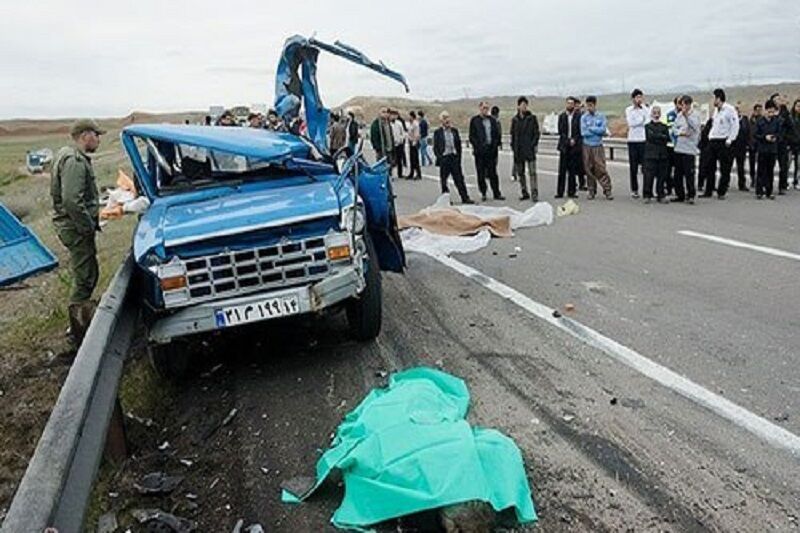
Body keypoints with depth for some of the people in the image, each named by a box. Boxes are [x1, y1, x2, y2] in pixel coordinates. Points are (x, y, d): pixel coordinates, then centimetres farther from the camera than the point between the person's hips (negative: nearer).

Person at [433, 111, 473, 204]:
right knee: (443, 180, 3)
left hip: (454, 157, 2)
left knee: (459, 179, 2)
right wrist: (439, 158, -10)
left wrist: (458, 157, 5)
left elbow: (459, 145, 12)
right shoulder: (438, 132, 0)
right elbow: (435, 147, -1)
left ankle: (465, 198, 4)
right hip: (444, 158, -2)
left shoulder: (454, 131, 10)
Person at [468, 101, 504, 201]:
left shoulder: (492, 120, 12)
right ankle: (483, 193, 10)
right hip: (480, 151, -2)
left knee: (492, 173, 5)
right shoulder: (474, 120, 3)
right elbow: (472, 136, 0)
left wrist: (495, 145, -1)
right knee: (481, 173, 2)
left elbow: (497, 134, 13)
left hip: (490, 150, 2)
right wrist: (478, 146, -11)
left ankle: (496, 193, 9)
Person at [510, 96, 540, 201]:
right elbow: (512, 134, 13)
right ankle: (524, 193, 19)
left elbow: (536, 133, 1)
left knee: (532, 173, -9)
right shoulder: (515, 119, 8)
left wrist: (534, 144, -8)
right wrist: (513, 147, 5)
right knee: (520, 173, 9)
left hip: (529, 149, -3)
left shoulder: (532, 118, 1)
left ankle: (534, 194, -9)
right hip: (518, 150, 4)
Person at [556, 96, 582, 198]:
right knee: (562, 170, -1)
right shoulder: (562, 116, 9)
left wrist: (574, 140, -9)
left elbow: (580, 131, 2)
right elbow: (560, 131, 5)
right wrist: (568, 140, -6)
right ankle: (560, 192, 2)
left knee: (572, 170, 1)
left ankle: (571, 191, 6)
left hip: (574, 145, -1)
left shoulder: (578, 116, 3)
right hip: (564, 145, 1)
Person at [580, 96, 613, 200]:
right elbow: (584, 132, -7)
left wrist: (590, 128, -8)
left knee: (601, 169, -7)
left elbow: (603, 130, -9)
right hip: (587, 146, 1)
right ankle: (592, 191, 13)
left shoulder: (601, 116, 3)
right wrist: (597, 131, -6)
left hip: (598, 146, -1)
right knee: (589, 169, 3)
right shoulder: (584, 117, 3)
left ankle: (607, 190, -4)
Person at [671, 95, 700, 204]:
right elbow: (674, 128, 11)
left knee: (689, 173, -7)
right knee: (678, 173, 10)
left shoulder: (694, 115, -5)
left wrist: (686, 115, -28)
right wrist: (680, 133, -8)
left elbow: (695, 126, -21)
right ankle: (679, 194, 19)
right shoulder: (679, 115, 11)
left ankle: (690, 195, 0)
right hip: (678, 147, 6)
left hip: (689, 148, -6)